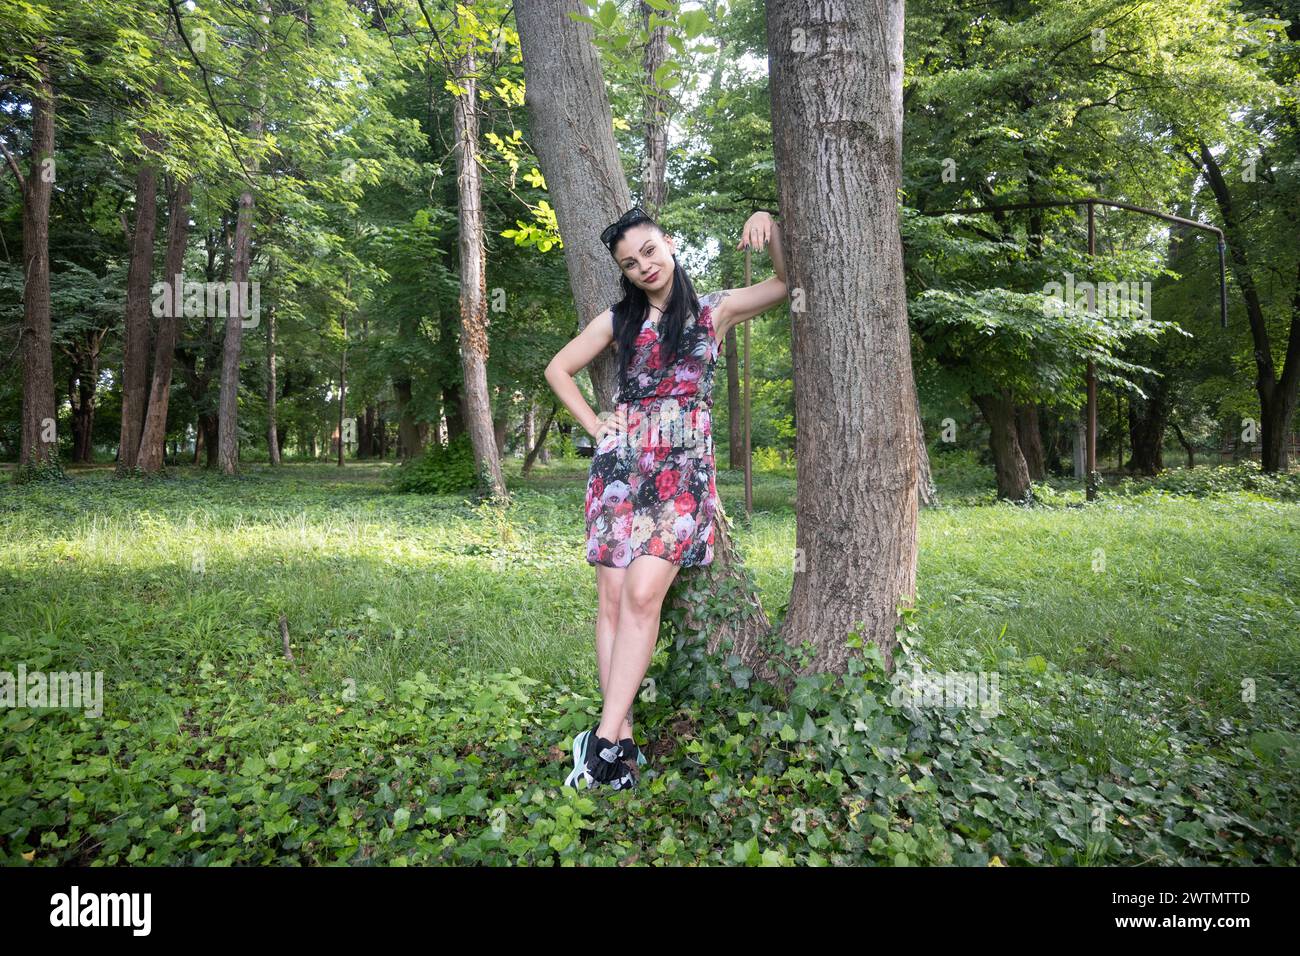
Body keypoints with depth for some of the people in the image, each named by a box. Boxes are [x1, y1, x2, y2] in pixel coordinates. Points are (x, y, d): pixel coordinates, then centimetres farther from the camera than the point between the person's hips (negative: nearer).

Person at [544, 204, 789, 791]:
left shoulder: (713, 311, 11)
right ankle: (624, 743, 2)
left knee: (642, 593, -17)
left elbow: (788, 284, 14)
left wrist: (770, 228, -2)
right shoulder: (618, 321, 14)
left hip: (683, 469, -2)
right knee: (613, 599, -5)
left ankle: (605, 739, -11)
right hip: (622, 463, 2)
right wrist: (594, 425, 9)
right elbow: (558, 370, 21)